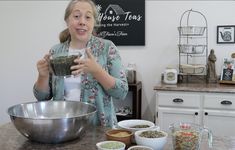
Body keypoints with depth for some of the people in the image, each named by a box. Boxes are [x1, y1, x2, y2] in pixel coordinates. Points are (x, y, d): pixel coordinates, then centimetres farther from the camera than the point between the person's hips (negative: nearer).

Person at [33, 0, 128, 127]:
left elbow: (122, 92, -7)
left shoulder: (107, 48, -3)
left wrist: (96, 70, -20)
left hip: (99, 128, -3)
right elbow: (42, 96, 8)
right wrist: (43, 76, -11)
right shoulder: (55, 51, 5)